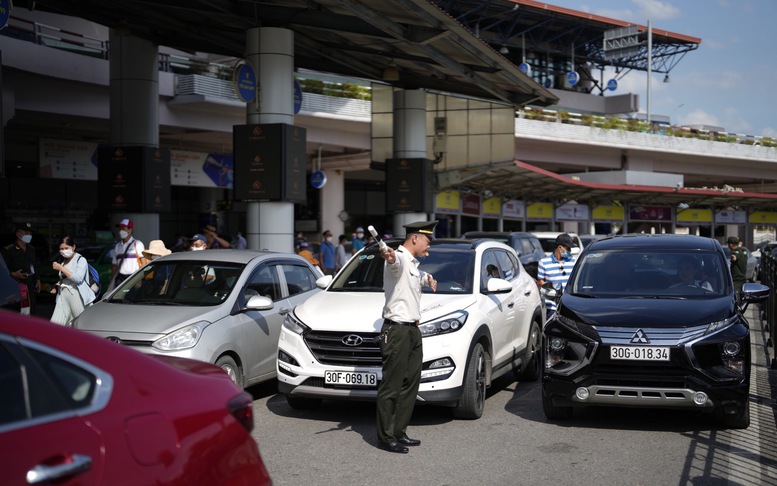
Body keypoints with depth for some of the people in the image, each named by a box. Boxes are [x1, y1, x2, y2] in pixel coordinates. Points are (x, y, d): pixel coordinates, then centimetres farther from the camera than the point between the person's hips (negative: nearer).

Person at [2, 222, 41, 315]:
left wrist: (37, 280, 17)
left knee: (31, 313, 6)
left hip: (30, 287, 7)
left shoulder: (31, 250, 18)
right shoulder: (8, 250, -6)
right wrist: (13, 274, -23)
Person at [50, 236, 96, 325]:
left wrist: (61, 268, -15)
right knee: (56, 323, -5)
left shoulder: (81, 260, -3)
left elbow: (78, 278, -18)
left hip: (76, 295, -6)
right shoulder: (63, 261, 18)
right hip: (63, 296, 6)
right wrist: (58, 285, 7)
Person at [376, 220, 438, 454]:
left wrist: (426, 277, 28)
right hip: (397, 330, -10)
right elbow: (395, 261, -39)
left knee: (410, 383, 12)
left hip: (413, 329, 10)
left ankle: (399, 432, 21)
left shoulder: (413, 263, 20)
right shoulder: (399, 258, -12)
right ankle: (386, 437, -1)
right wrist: (389, 256, -61)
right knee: (391, 386, -6)